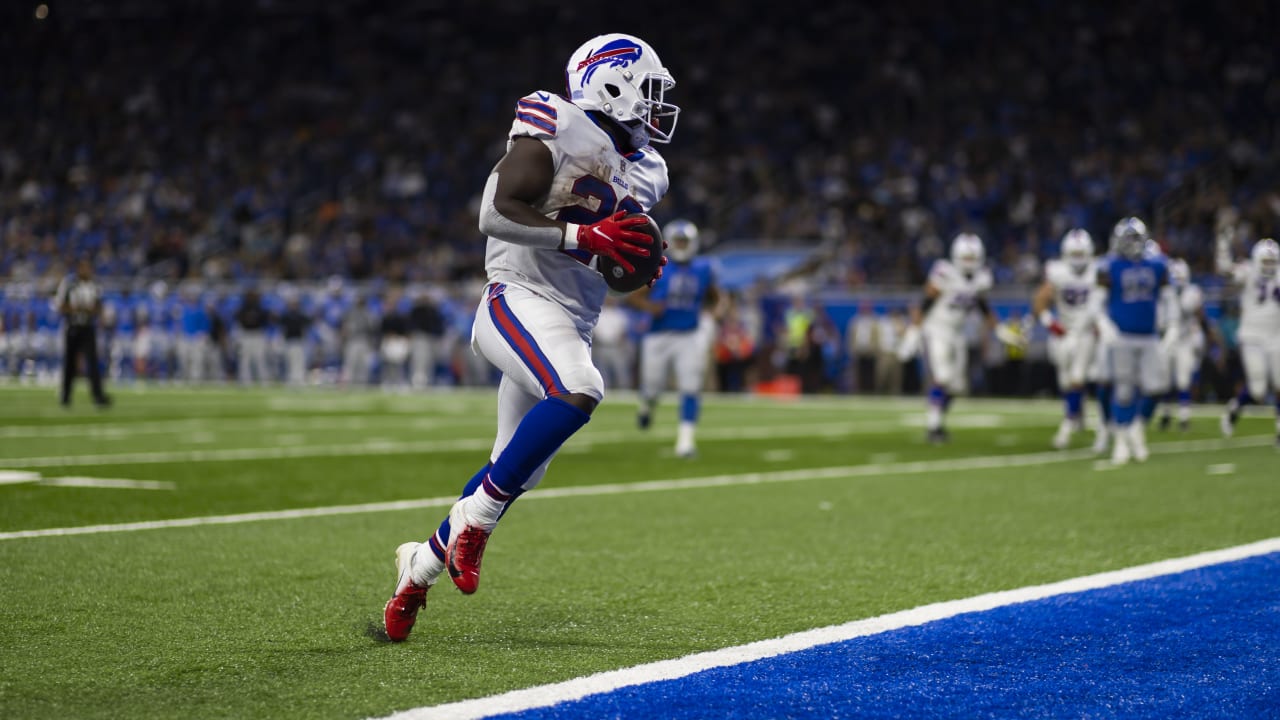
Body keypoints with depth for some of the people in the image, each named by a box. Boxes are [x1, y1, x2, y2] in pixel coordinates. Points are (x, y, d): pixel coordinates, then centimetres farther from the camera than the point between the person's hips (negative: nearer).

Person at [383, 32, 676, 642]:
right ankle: (473, 520, -21)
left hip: (571, 325, 9)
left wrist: (639, 267, 4)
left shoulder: (642, 170, 17)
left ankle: (421, 562, 29)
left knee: (518, 471, 10)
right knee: (578, 392, -34)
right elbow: (497, 215, -18)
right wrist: (584, 235, -26)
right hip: (519, 301, -9)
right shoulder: (557, 128, -9)